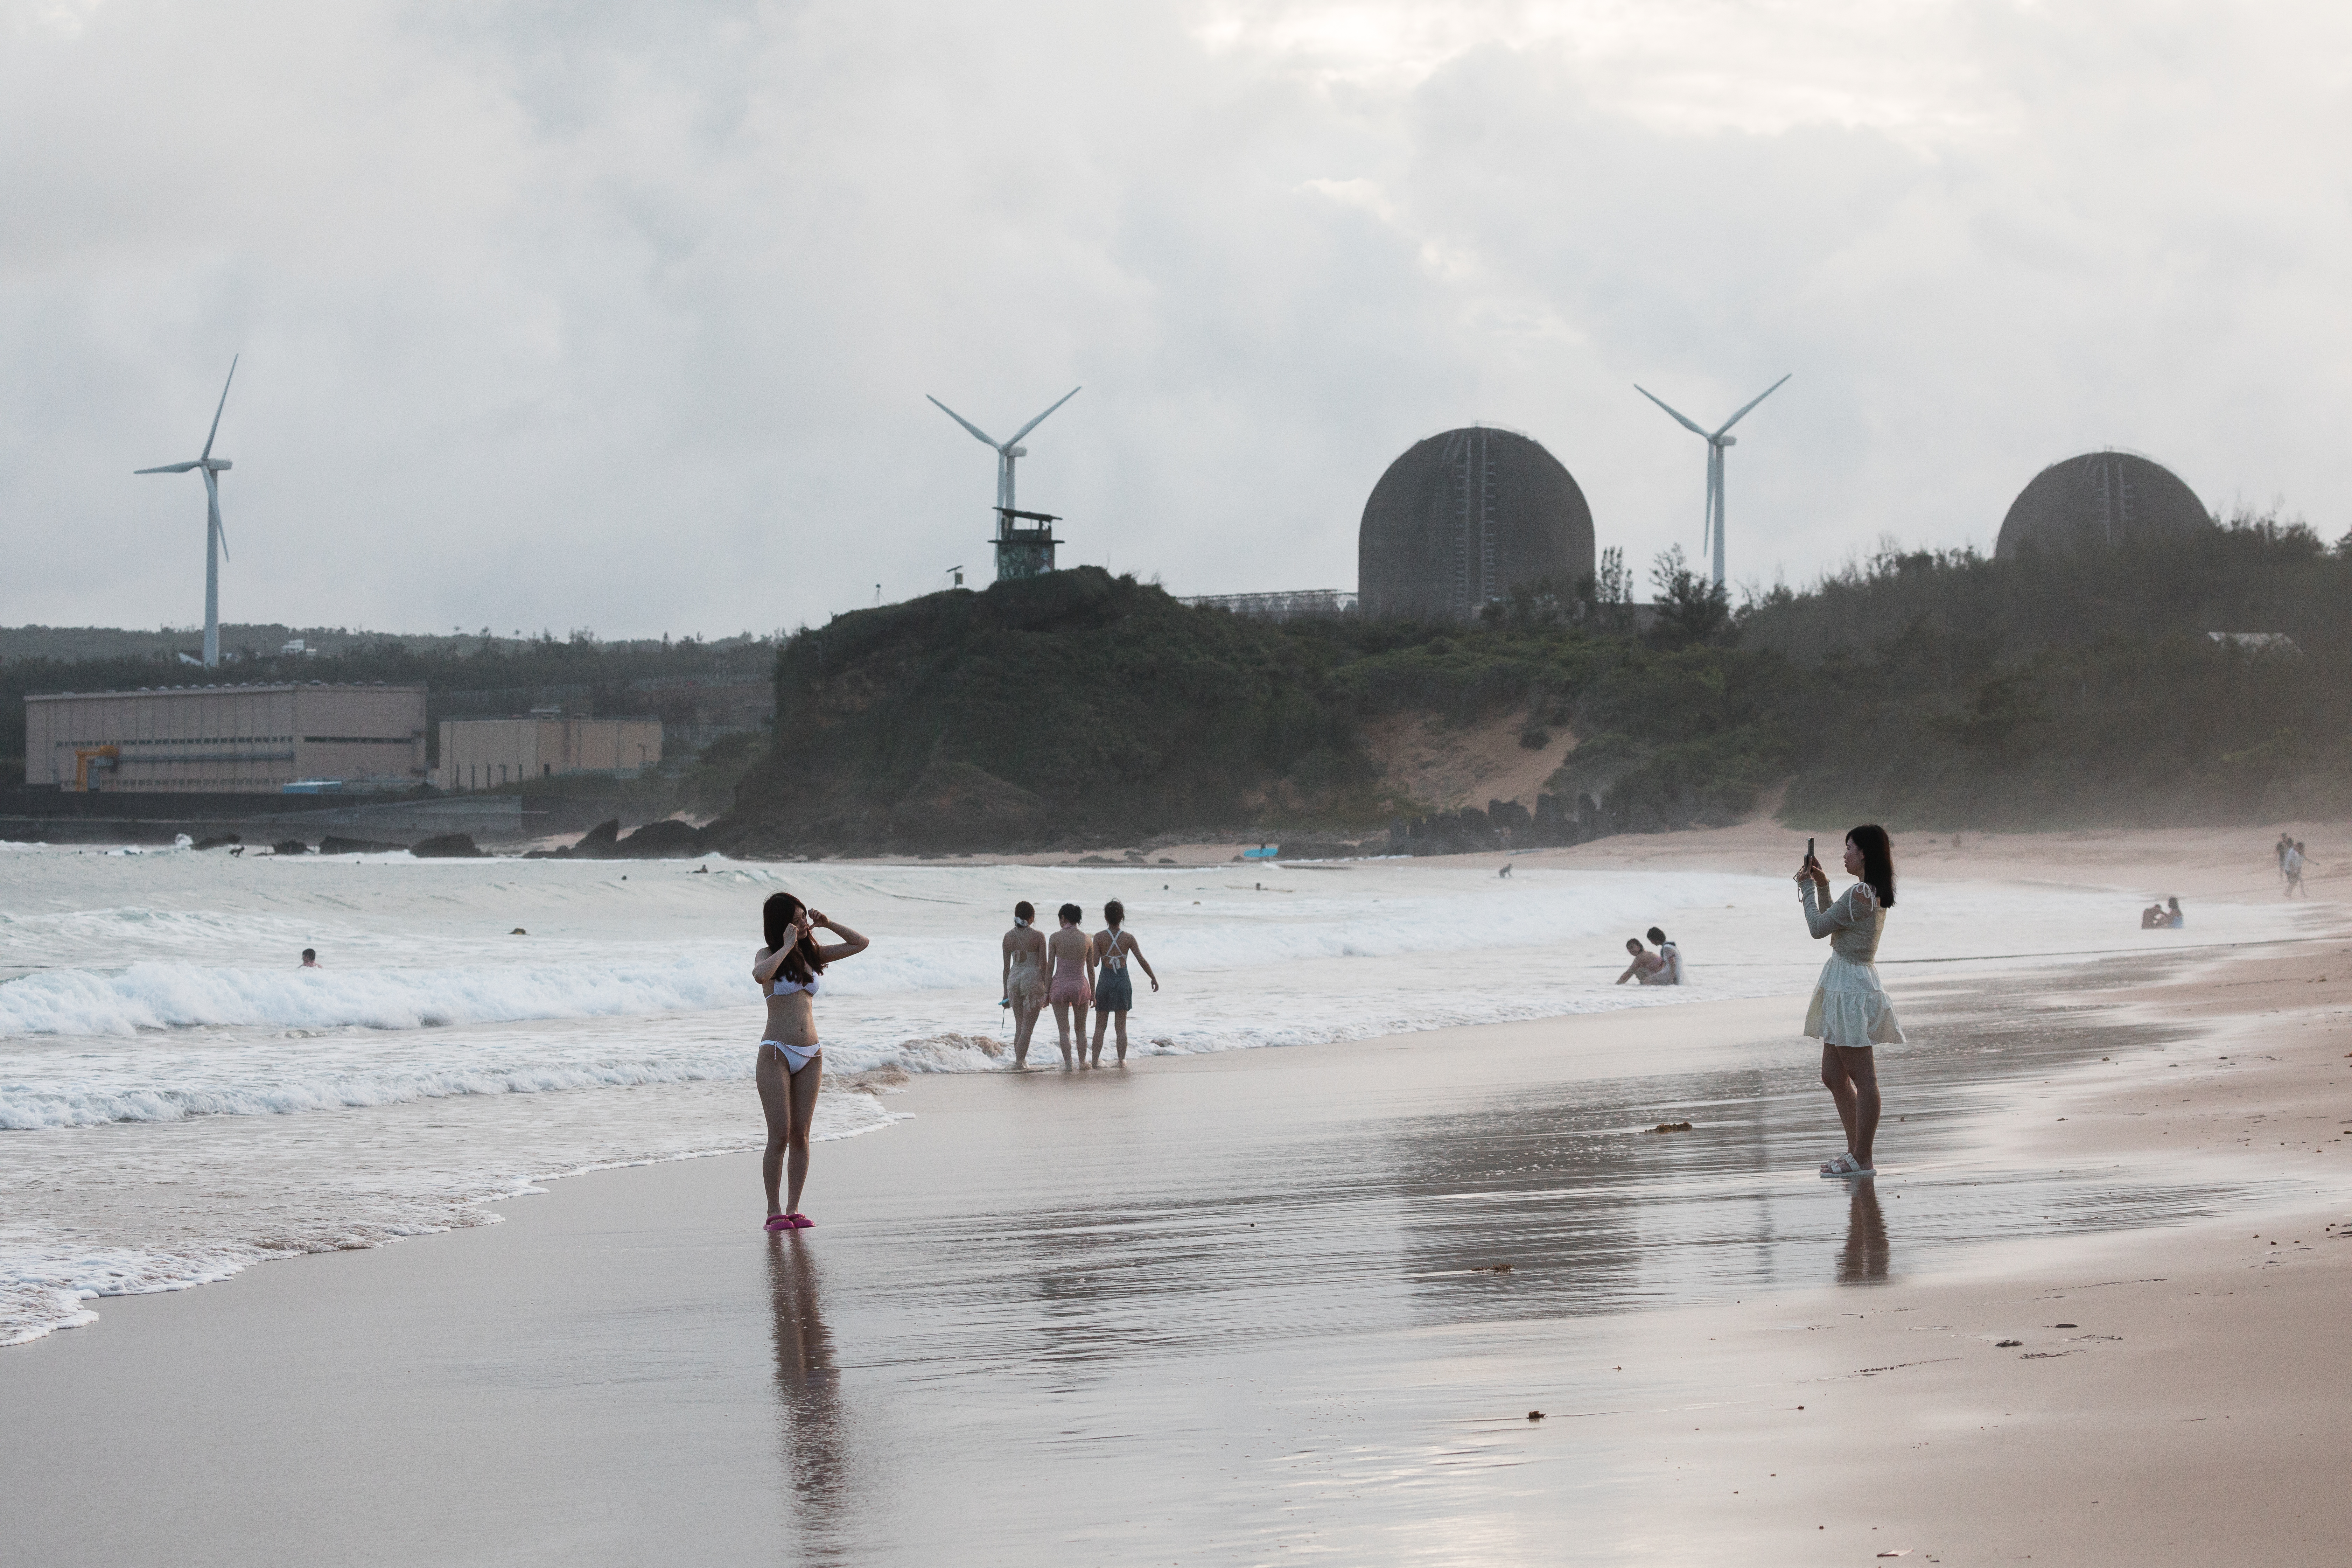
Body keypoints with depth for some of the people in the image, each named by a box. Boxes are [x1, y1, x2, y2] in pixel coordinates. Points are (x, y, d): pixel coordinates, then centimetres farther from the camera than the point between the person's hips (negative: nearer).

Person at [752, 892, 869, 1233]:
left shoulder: (813, 954, 12)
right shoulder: (769, 955, -3)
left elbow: (860, 944, 17)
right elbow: (760, 975, -28)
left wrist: (827, 923, 5)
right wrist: (788, 945, -17)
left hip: (810, 1055, 5)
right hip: (776, 1053, -5)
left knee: (800, 1136, 4)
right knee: (780, 1136, -8)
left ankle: (794, 1209, 7)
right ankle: (774, 1211, -2)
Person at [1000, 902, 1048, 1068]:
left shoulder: (1008, 937, 2)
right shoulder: (1038, 936, -9)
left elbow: (1006, 967, 6)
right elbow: (1044, 965, -8)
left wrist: (1006, 992, 12)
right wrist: (1047, 990, -1)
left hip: (1014, 979, 4)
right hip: (1033, 979, -4)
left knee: (1019, 1026, 16)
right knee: (1028, 1028, -1)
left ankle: (1019, 1060, 18)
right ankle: (1020, 1062, -6)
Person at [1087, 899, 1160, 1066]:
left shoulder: (1099, 937, -8)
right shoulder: (1129, 938, -6)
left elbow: (1095, 963, -12)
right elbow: (1142, 960, -4)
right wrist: (1154, 978, 8)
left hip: (1105, 982, 0)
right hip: (1123, 982, 1)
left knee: (1100, 1026, 10)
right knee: (1121, 1026, 9)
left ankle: (1096, 1059, 7)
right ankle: (1122, 1060, 7)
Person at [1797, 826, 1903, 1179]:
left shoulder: (1860, 895, -18)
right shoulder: (1876, 895, 13)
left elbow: (1818, 928, -12)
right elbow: (1832, 926, 24)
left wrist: (1808, 888, 0)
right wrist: (1822, 886, 19)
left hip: (1851, 987, -10)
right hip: (1845, 987, 10)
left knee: (1863, 1076, -7)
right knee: (1833, 1076, 15)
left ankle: (1862, 1160, -4)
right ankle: (1856, 1150, 19)